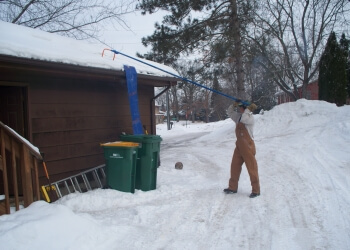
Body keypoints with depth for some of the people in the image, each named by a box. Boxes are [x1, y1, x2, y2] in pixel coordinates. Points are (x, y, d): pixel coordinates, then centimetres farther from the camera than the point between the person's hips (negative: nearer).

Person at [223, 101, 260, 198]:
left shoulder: (250, 117, -11)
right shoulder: (239, 116, 12)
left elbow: (243, 119, -32)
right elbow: (230, 112, 24)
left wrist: (248, 109, -20)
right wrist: (234, 105, 7)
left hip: (248, 146, -8)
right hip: (239, 146, 8)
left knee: (252, 167, -2)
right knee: (234, 166, 12)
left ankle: (256, 190, 7)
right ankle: (233, 187, 24)